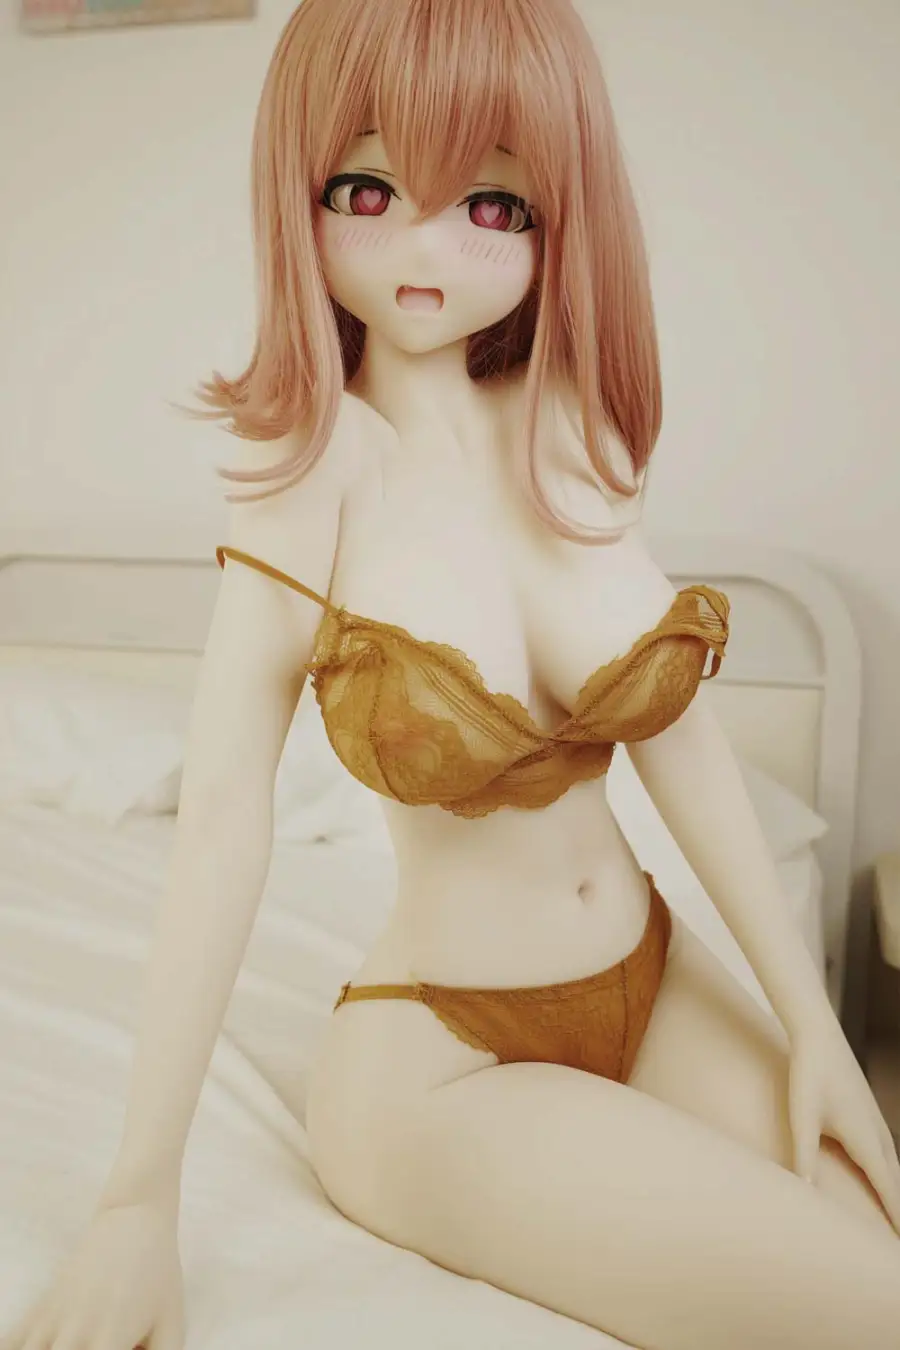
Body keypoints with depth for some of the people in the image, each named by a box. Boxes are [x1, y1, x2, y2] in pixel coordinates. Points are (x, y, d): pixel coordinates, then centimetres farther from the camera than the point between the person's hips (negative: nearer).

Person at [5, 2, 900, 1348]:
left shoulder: (571, 426, -4)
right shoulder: (319, 456, -17)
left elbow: (677, 730, -1)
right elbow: (223, 815, -19)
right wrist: (141, 1198, -16)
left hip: (651, 983, 5)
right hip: (441, 1057, -4)